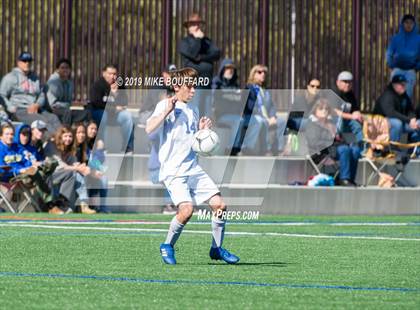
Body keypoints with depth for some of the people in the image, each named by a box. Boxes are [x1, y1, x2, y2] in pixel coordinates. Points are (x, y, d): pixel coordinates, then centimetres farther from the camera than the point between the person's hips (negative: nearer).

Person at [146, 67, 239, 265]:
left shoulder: (193, 111, 18)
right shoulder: (165, 105, -3)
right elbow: (149, 129, -18)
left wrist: (202, 130, 8)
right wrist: (167, 111, -22)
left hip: (193, 169, 7)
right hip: (173, 171, -7)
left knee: (219, 205, -2)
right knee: (187, 209, -24)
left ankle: (217, 249, 15)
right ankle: (168, 246, -1)